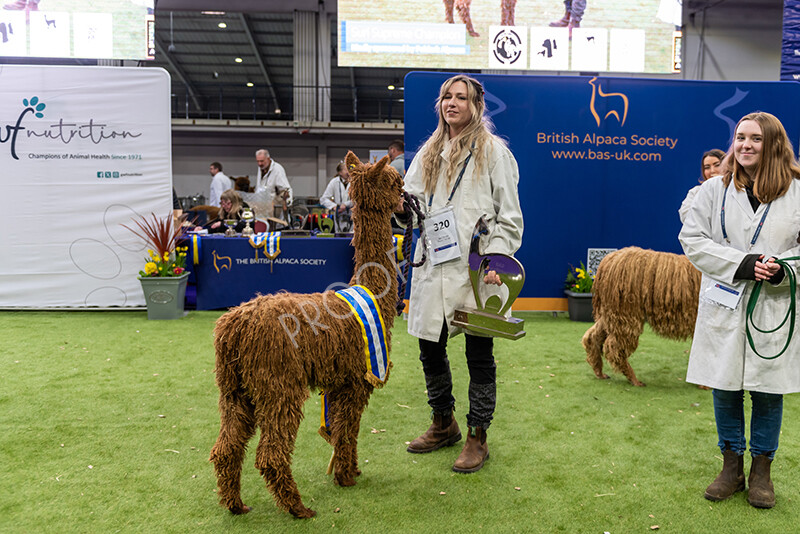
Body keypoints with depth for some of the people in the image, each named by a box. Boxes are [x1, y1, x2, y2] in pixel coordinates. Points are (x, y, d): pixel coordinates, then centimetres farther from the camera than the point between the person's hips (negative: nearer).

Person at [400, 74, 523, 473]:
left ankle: (477, 437, 18)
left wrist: (496, 258, -14)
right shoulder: (429, 152, 16)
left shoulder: (492, 149, 0)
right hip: (434, 265, 6)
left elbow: (509, 213, -3)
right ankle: (443, 425, 32)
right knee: (430, 347, 12)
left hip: (475, 268, -5)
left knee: (479, 354, 3)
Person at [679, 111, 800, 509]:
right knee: (725, 389, 10)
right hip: (725, 305, 1)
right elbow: (693, 239, -3)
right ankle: (732, 466, 28)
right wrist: (741, 264, -14)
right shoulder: (715, 190, 1)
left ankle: (761, 471, 27)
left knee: (768, 391, 9)